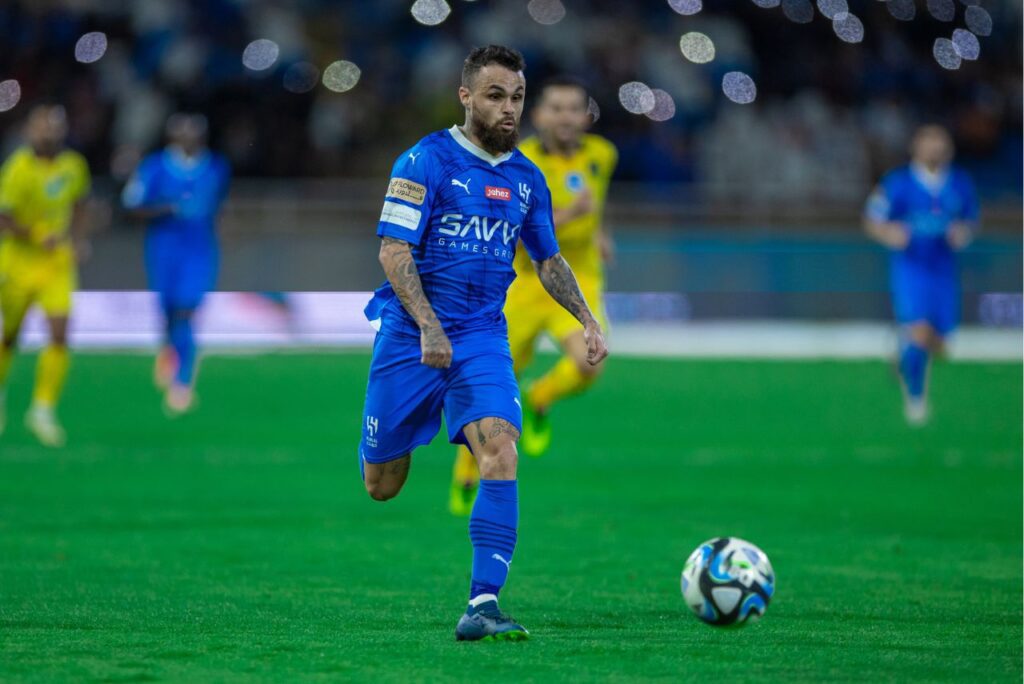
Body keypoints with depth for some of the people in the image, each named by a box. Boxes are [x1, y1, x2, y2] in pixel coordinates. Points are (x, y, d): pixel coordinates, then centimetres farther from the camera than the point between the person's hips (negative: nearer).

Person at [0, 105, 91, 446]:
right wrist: (38, 237, -27)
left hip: (57, 264, 3)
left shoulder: (74, 166, 0)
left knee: (60, 335, -12)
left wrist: (77, 239, 7)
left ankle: (43, 409, -4)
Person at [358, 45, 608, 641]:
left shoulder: (527, 178, 10)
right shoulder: (427, 161, -8)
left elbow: (548, 259, 23)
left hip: (484, 336, 3)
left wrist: (589, 322, 11)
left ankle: (483, 604, -25)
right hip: (412, 335, -3)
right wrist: (428, 327, -23)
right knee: (381, 488, 4)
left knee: (501, 448, -22)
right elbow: (394, 250, -13)